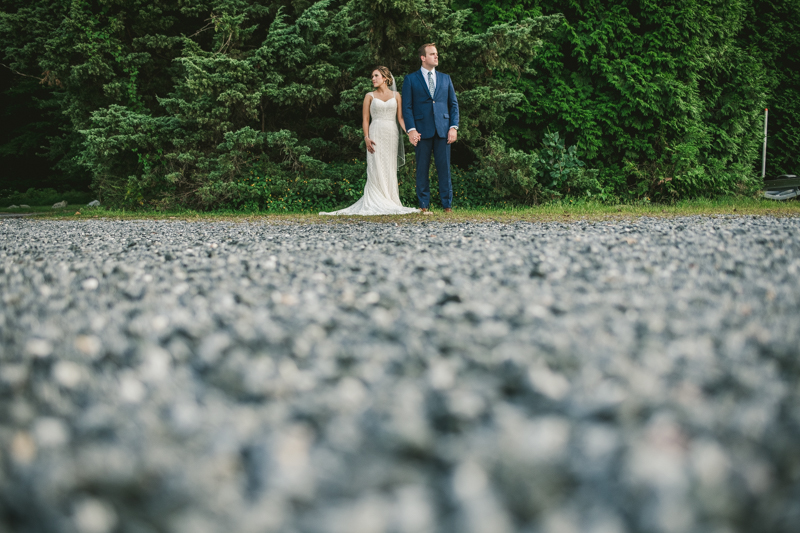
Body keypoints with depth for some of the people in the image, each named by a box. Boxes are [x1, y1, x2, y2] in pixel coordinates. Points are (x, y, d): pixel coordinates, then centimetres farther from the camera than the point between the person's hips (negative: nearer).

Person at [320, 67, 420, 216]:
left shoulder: (396, 96, 12)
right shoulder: (370, 96, 10)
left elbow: (400, 117, 7)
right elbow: (365, 119, 6)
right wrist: (366, 137, -8)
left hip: (392, 135, 1)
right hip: (376, 134, -1)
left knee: (390, 169, 0)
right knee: (376, 169, -8)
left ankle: (391, 203, 2)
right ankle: (377, 205, -10)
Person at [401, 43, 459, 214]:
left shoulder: (445, 78, 16)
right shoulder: (411, 79, 7)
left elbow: (454, 104, 14)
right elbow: (407, 107, 2)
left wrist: (454, 127, 1)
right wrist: (411, 129, -10)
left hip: (443, 130, 2)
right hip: (422, 130, -2)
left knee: (444, 168, 0)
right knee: (422, 169, 1)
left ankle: (447, 204, 4)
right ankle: (424, 205, 6)